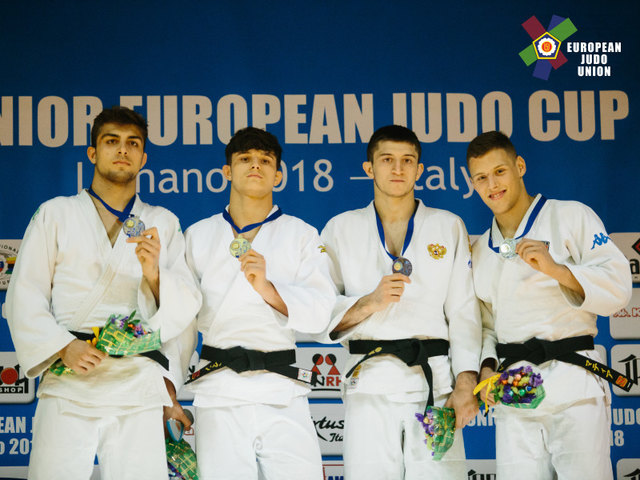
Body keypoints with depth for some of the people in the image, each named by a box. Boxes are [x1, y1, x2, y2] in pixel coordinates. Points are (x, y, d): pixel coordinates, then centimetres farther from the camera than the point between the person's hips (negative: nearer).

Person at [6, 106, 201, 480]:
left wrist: (154, 273, -9)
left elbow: (185, 309, 11)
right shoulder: (56, 214, 12)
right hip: (69, 384, -1)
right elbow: (24, 297, 6)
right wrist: (63, 347, -9)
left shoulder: (163, 224, 16)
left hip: (139, 384, 1)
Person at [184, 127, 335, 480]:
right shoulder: (198, 236, 14)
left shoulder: (301, 235, 10)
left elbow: (319, 312, -2)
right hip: (218, 393, 1)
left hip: (282, 393, 0)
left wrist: (267, 288, -17)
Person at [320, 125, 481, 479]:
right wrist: (368, 303, -11)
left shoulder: (448, 227, 13)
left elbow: (464, 312, 6)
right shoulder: (342, 229, 12)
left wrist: (466, 383, -5)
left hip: (435, 382, 0)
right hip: (370, 381, 0)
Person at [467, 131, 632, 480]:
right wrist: (486, 367, 2)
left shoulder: (571, 217, 2)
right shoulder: (479, 251, 18)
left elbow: (617, 289, -6)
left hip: (573, 382, -4)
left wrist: (556, 270, -18)